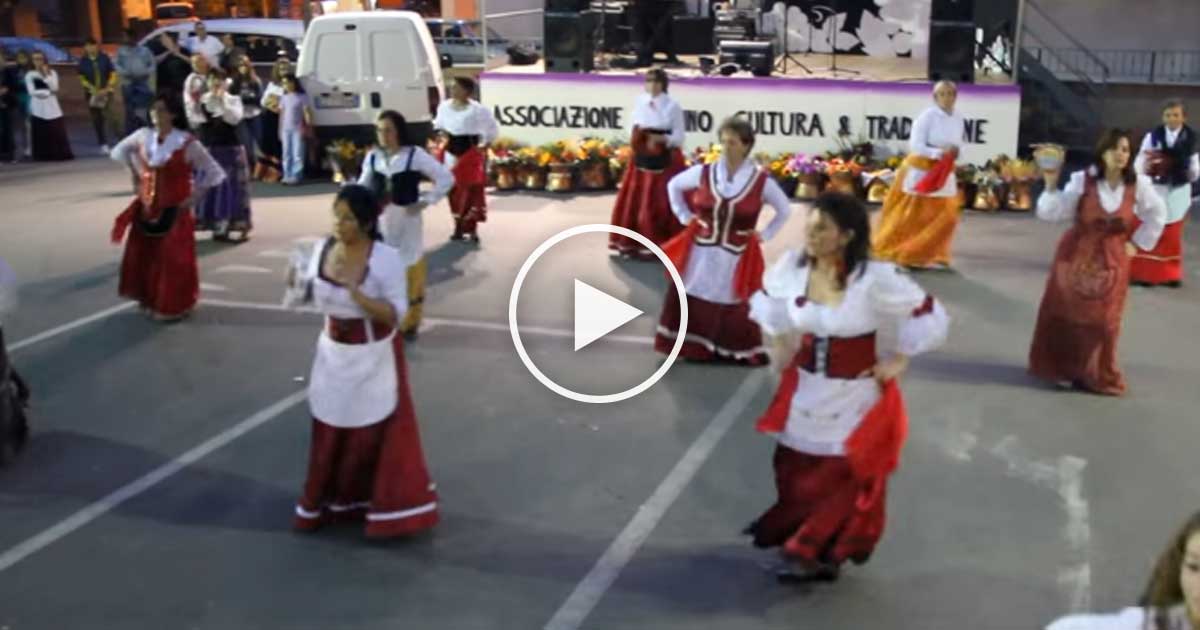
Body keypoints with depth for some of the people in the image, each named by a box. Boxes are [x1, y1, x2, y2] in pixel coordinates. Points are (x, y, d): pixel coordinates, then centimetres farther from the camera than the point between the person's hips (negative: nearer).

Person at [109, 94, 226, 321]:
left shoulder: (187, 143, -17)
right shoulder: (143, 136, -2)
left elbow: (214, 173, -11)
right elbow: (119, 151, 19)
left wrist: (194, 198, -10)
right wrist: (138, 172, 9)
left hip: (174, 211, -5)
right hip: (147, 208, 5)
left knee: (173, 260, -1)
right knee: (142, 255, 12)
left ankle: (174, 306, 14)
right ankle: (150, 300, 30)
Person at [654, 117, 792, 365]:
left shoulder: (762, 180, -8)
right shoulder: (704, 172, -3)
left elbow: (785, 210, 7)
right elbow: (674, 185, 16)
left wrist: (764, 234, 1)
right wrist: (684, 216, 10)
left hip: (736, 256, -2)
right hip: (700, 252, 2)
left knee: (735, 305, 3)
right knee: (691, 300, 6)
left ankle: (740, 351, 17)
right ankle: (693, 347, 19)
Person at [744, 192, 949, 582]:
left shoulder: (877, 278, -23)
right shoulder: (791, 267, -10)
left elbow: (931, 316, -11)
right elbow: (768, 298, 14)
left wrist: (899, 361, -8)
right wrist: (778, 347, 10)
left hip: (854, 398, -4)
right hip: (804, 390, 5)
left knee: (844, 480, 4)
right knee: (795, 475, 14)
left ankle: (822, 554, 22)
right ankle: (805, 548, 35)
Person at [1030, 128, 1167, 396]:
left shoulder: (1138, 184, -7)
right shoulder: (1082, 180, -12)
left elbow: (1157, 214, 10)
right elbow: (1051, 214, -16)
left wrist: (1137, 243, 7)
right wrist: (1051, 185, -28)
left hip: (1111, 262, 1)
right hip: (1075, 256, -1)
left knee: (1103, 321, 4)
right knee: (1063, 314, 7)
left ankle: (1098, 376, 20)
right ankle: (1058, 367, 24)